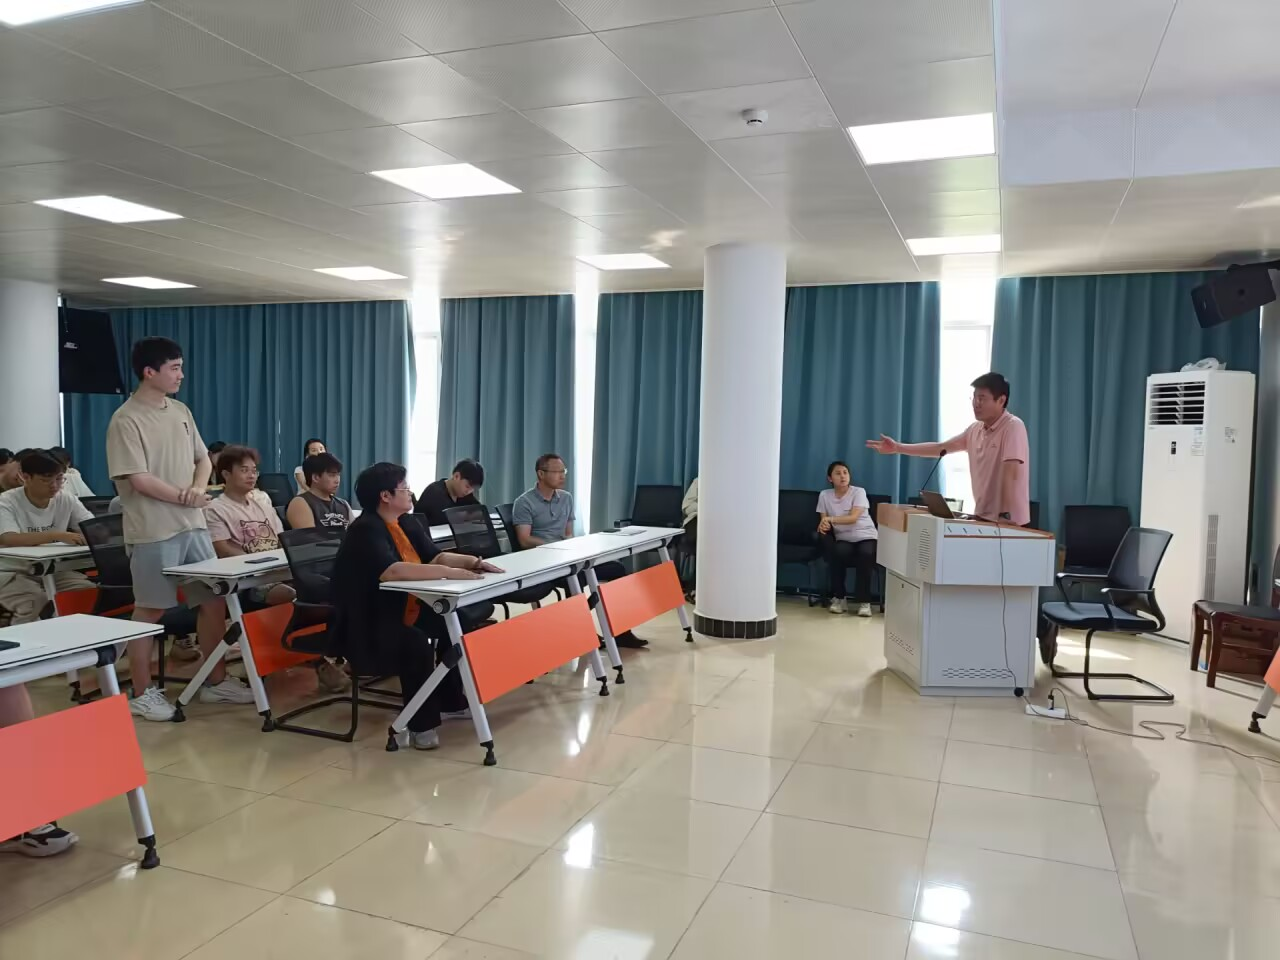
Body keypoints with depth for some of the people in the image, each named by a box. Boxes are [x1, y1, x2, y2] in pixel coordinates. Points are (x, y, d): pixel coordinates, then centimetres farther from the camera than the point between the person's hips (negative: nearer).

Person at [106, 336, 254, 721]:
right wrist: (184, 498, -10)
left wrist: (199, 487, -6)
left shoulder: (181, 412, 11)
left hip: (194, 525, 7)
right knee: (149, 610, 2)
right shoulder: (126, 420, -11)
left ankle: (216, 681, 23)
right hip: (153, 531, -7)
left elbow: (203, 459, 15)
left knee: (215, 598, 10)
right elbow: (138, 479, -17)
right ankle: (142, 692, 15)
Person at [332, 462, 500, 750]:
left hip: (406, 612, 9)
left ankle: (450, 701, 12)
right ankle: (422, 723, -18)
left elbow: (435, 556, 10)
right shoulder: (365, 530, -21)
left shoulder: (407, 523, 8)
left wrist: (473, 562, -7)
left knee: (457, 622, -5)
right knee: (416, 643, -33)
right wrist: (448, 573, -37)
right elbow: (391, 571, -36)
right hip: (368, 625, -9)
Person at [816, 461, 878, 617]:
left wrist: (830, 519, -30)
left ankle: (864, 601, -26)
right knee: (838, 553, -34)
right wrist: (823, 524, -23)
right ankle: (838, 598, -19)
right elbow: (823, 520, 2)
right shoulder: (824, 495, 5)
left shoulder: (859, 492, -4)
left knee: (866, 553, -35)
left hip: (865, 536, -1)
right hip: (843, 539, 1)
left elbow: (853, 518, -18)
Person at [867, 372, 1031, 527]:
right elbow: (941, 448, 14)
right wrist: (898, 447, 9)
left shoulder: (1013, 427, -14)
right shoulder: (975, 429, 9)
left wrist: (1005, 516, -27)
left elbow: (1011, 473, -22)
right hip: (983, 518, 7)